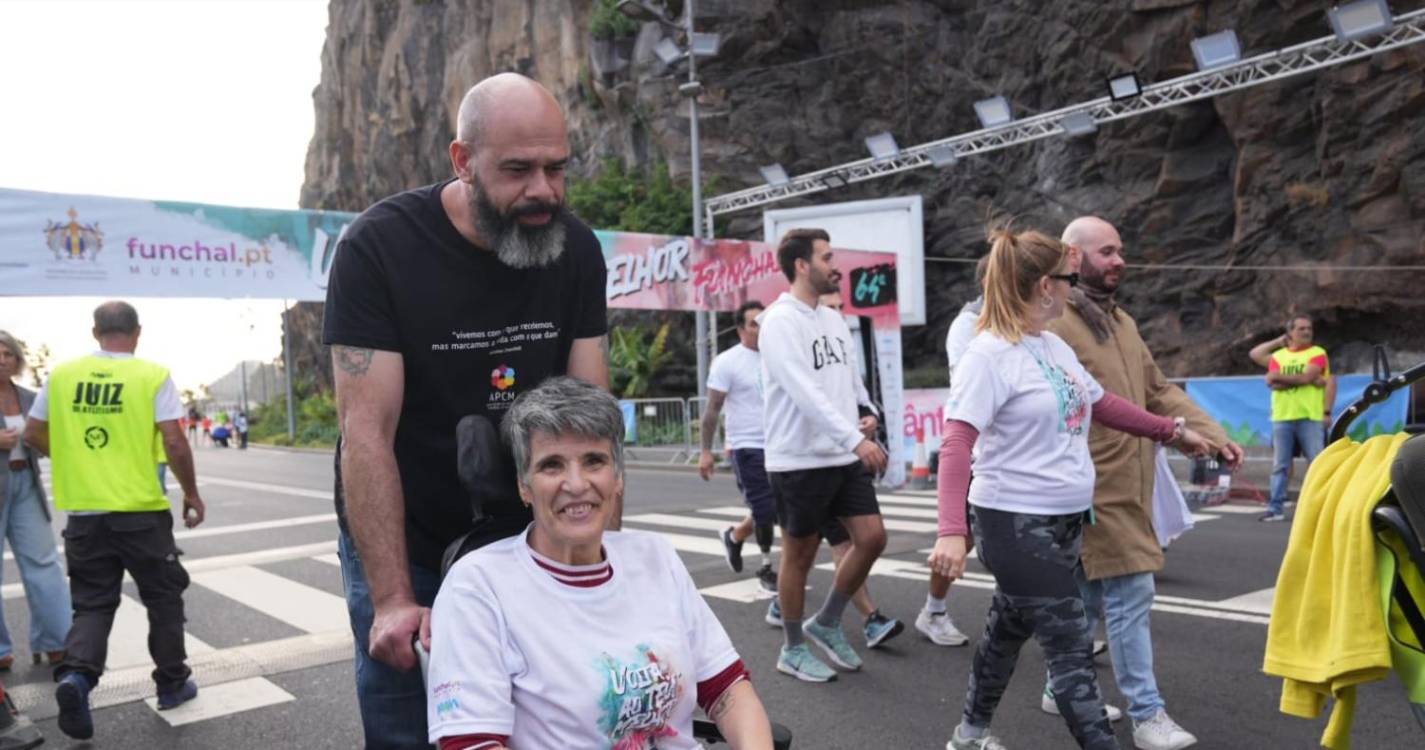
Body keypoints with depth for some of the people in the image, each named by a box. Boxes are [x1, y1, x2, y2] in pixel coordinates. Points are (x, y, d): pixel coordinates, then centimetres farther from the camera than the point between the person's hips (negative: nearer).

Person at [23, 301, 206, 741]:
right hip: (141, 511, -3)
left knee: (92, 604, 12)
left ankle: (76, 674, -12)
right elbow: (174, 443, -12)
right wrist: (191, 493, 1)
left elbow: (33, 434, 10)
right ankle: (172, 684, 22)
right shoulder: (153, 375, -8)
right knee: (163, 598, 13)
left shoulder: (62, 374, 2)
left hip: (83, 512, 3)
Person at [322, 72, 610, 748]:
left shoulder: (575, 249, -6)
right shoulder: (379, 247, -17)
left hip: (524, 542, 3)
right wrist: (393, 599, -24)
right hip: (402, 551, -2)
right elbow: (367, 433, -20)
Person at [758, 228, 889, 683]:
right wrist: (855, 439, -33)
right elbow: (805, 391, -25)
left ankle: (827, 624, 23)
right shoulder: (780, 321, -14)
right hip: (799, 459, -7)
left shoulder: (834, 320, 12)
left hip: (844, 456, 7)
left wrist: (866, 413, -1)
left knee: (872, 537, 4)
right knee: (800, 554, 4)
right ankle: (793, 649, 22)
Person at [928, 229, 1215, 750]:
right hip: (1015, 523, -9)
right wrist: (952, 530, -33)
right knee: (1072, 647, -5)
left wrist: (1173, 432, 27)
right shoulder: (990, 353, -18)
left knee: (1010, 627, 20)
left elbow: (1104, 405, 22)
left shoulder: (1055, 345, 8)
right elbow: (956, 443, -24)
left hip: (1067, 518, 9)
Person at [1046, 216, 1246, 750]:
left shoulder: (1123, 322, 17)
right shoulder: (1056, 324, -12)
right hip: (1096, 489, -9)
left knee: (1089, 594, 16)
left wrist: (1214, 436, 9)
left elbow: (1159, 392, 19)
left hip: (1128, 486, 9)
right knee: (1130, 595, -5)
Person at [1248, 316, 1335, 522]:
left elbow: (1307, 377, -12)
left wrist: (1282, 377, -3)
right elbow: (1272, 382, -3)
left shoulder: (1317, 354, 4)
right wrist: (1303, 380, -10)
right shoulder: (1278, 355, 12)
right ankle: (1276, 508, 8)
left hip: (1310, 417, -3)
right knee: (1280, 465, 4)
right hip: (1282, 417, 3)